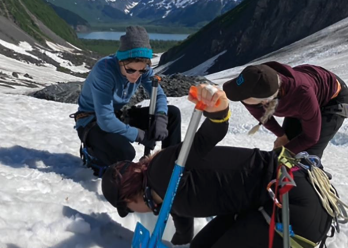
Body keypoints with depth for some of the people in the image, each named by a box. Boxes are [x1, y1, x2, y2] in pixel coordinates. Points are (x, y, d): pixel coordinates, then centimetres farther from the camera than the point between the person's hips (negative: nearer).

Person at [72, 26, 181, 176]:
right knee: (124, 153, -36)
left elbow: (159, 95, -5)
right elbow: (106, 121, -35)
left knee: (173, 113, -7)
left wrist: (160, 118, -27)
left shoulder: (142, 68, -14)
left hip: (119, 115, 6)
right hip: (93, 121, -6)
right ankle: (93, 152, -2)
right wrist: (141, 135, -27)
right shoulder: (104, 70, -31)